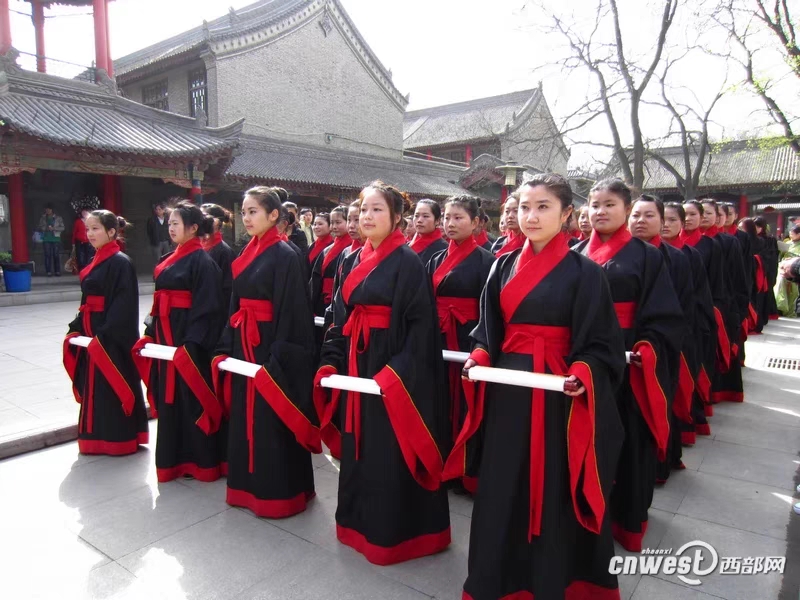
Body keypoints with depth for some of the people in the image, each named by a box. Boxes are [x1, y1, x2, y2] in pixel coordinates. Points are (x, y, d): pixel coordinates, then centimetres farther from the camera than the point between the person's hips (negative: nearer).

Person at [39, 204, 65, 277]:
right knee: (48, 255, -5)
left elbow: (62, 228, 2)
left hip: (56, 239, -1)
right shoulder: (43, 218, 12)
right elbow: (40, 227, 15)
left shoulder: (58, 218, 6)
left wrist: (53, 228, -11)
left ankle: (57, 271, 1)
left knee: (56, 255, -4)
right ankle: (49, 271, -4)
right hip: (46, 239, 1)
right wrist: (45, 228, -5)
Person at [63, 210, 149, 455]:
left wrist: (104, 335, -23)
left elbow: (124, 304, -20)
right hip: (91, 334, 9)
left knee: (113, 386, -1)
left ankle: (119, 439, 12)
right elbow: (86, 301, 18)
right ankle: (98, 438, 27)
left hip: (112, 335, -9)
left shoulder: (121, 263, -14)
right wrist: (76, 328, 9)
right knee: (95, 386, 15)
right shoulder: (95, 262, 13)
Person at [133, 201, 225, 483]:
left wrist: (191, 343, -22)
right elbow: (160, 303, 18)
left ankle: (199, 460, 13)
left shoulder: (202, 261, -11)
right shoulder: (169, 260, 14)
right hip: (166, 336, 8)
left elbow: (206, 306, -17)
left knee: (190, 398, -1)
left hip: (188, 339, -8)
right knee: (169, 398, 13)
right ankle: (174, 458, 26)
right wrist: (150, 333, 11)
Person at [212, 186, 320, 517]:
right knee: (244, 418, 15)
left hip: (269, 346, -8)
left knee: (270, 421, 1)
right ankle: (248, 486, 31)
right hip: (242, 345, 8)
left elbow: (289, 312, -16)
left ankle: (277, 492, 17)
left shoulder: (284, 255, -12)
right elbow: (235, 305, 15)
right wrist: (225, 348, 11)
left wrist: (277, 358, -19)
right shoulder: (246, 254, 12)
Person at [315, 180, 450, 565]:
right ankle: (360, 522, 35)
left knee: (389, 452, 3)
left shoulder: (408, 262, -10)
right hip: (355, 367, 7)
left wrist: (397, 373, -23)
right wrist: (330, 362, 1)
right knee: (359, 448, 16)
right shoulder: (352, 261, 11)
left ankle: (392, 531, 23)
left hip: (392, 370, -7)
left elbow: (421, 325, -16)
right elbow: (339, 319, 12)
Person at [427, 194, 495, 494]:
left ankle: (469, 472, 19)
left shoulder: (485, 260, -5)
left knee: (467, 406, 3)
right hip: (438, 339, 6)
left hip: (469, 339, -5)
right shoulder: (437, 260, 11)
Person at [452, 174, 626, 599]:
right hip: (507, 391, 4)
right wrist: (479, 356, -7)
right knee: (502, 487, 13)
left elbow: (601, 344, -6)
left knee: (554, 490, 8)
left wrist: (583, 373, -23)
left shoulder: (584, 272, -6)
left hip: (558, 394, -4)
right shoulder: (503, 266, 6)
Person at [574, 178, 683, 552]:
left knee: (627, 439, 7)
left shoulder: (646, 256, 1)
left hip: (627, 364, -2)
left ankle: (627, 518, 26)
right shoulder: (575, 255, 7)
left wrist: (649, 349, -18)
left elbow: (666, 316, -2)